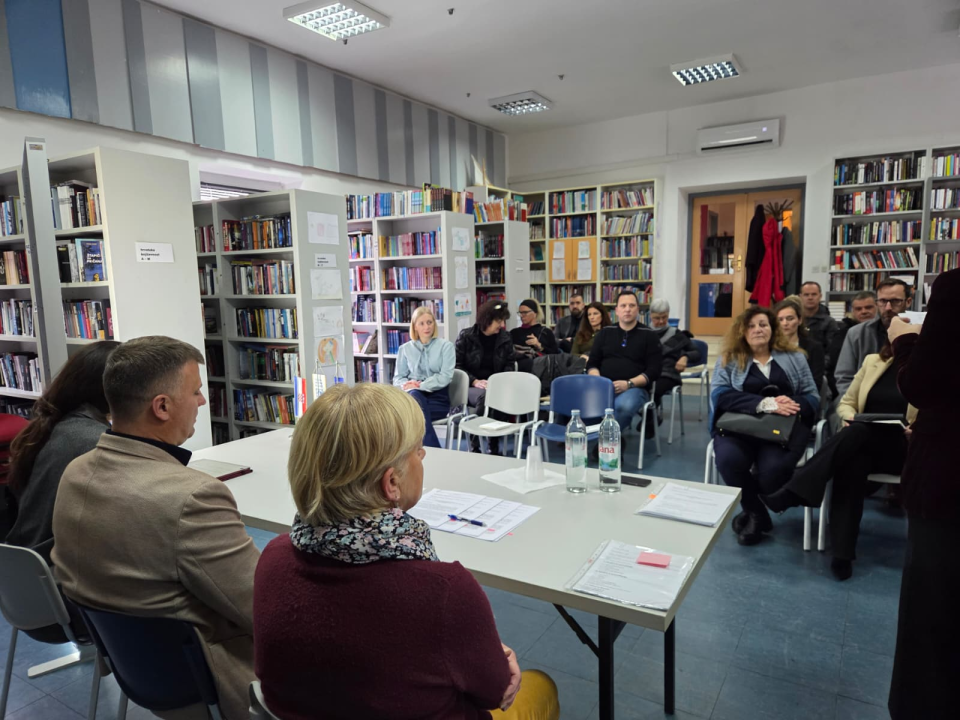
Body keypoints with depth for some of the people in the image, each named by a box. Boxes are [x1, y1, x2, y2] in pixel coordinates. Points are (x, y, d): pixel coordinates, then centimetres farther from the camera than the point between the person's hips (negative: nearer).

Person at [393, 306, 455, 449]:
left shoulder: (446, 346, 7)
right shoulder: (405, 349, 16)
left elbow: (445, 377, -5)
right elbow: (398, 378, 12)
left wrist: (420, 385, -17)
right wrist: (407, 385, -12)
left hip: (437, 397, -2)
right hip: (413, 395, 2)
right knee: (414, 395, -37)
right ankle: (435, 451, -38)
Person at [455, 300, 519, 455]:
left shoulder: (505, 338, 8)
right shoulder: (465, 336, -2)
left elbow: (510, 363, 9)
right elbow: (456, 365, -4)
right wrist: (475, 381, -17)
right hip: (470, 386, -2)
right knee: (484, 396, -38)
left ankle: (494, 446, -17)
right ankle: (475, 445, -20)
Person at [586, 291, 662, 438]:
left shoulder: (649, 335, 9)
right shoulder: (605, 333, 17)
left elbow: (654, 370, 1)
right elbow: (592, 364, 15)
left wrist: (629, 384, -14)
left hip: (635, 388, -2)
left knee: (625, 406, -39)